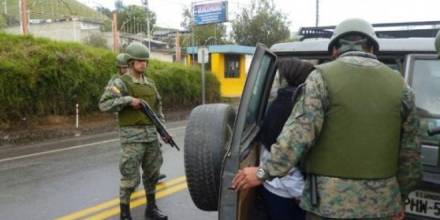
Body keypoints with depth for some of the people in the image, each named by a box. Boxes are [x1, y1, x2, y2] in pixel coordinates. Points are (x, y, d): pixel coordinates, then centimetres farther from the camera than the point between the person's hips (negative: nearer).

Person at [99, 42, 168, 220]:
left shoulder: (149, 83, 13)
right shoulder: (120, 83, -8)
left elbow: (157, 106, 21)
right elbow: (104, 104, -19)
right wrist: (128, 100, -24)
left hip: (150, 134, 7)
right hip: (131, 135, -6)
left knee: (152, 172, 12)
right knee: (130, 177, -4)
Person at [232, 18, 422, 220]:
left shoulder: (324, 76, -8)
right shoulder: (399, 84, 6)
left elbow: (299, 134, -15)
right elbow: (409, 151, 9)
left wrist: (264, 172, -6)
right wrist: (400, 196, 21)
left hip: (331, 201, -4)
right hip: (382, 203, 4)